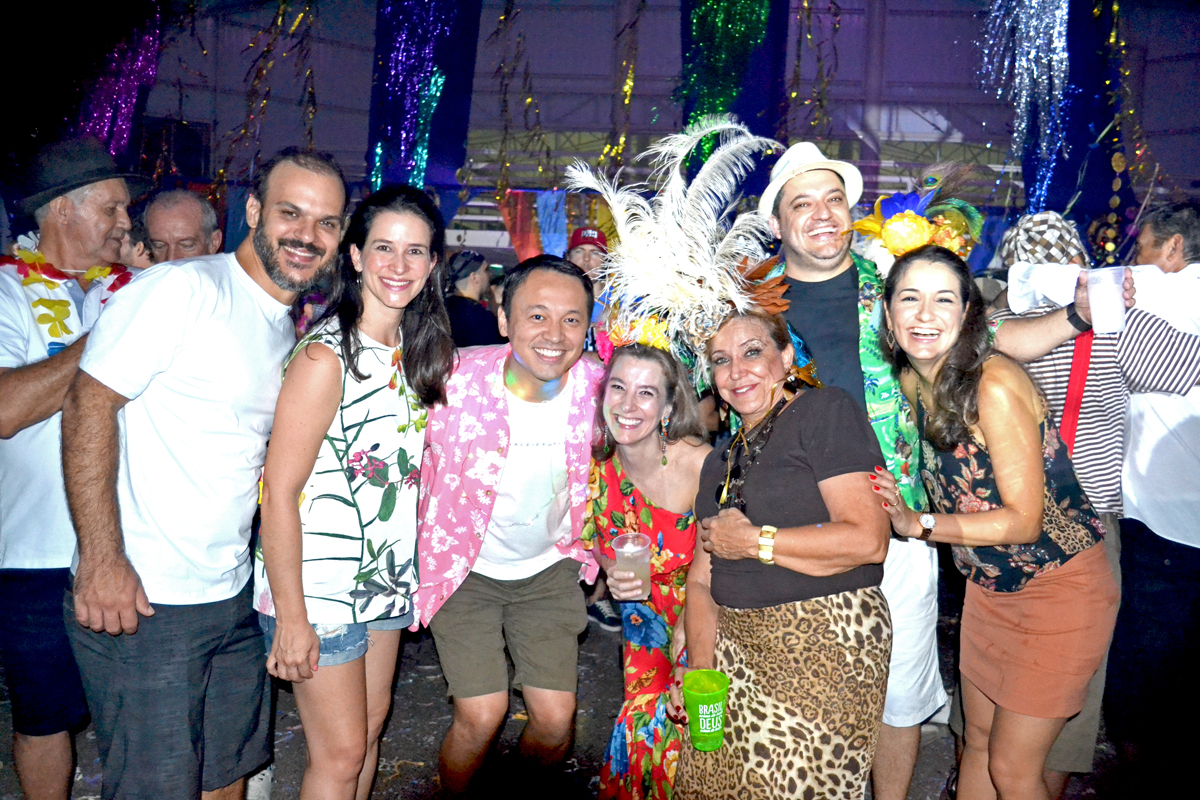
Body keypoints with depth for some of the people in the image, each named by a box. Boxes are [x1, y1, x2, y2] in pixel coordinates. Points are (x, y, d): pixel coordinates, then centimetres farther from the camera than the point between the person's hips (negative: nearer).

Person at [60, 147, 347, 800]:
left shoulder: (291, 334, 12)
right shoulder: (183, 289, -13)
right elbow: (91, 403, -18)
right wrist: (102, 559, -22)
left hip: (232, 599, 8)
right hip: (139, 601, -8)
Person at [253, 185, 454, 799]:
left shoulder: (416, 351, 5)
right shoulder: (325, 357, -19)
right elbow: (278, 492, -19)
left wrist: (406, 568, 11)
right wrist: (290, 617, -19)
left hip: (386, 577, 7)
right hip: (320, 584, -7)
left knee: (371, 723, 18)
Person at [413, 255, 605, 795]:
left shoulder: (597, 386, -17)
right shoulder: (457, 380, -25)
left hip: (549, 567, 2)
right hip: (465, 567, -2)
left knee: (556, 721, 1)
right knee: (482, 717, -8)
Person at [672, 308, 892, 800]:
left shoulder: (826, 411, -5)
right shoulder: (721, 462, 17)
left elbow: (867, 540, -16)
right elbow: (700, 579, 12)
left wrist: (753, 541, -8)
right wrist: (701, 671, -2)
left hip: (827, 645, -7)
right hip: (735, 647, 7)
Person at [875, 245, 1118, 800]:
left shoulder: (995, 385, -25)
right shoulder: (911, 382, -2)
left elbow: (1024, 521, -23)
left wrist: (916, 523, -20)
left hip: (1059, 588, -7)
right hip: (988, 585, 7)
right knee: (978, 745, 19)